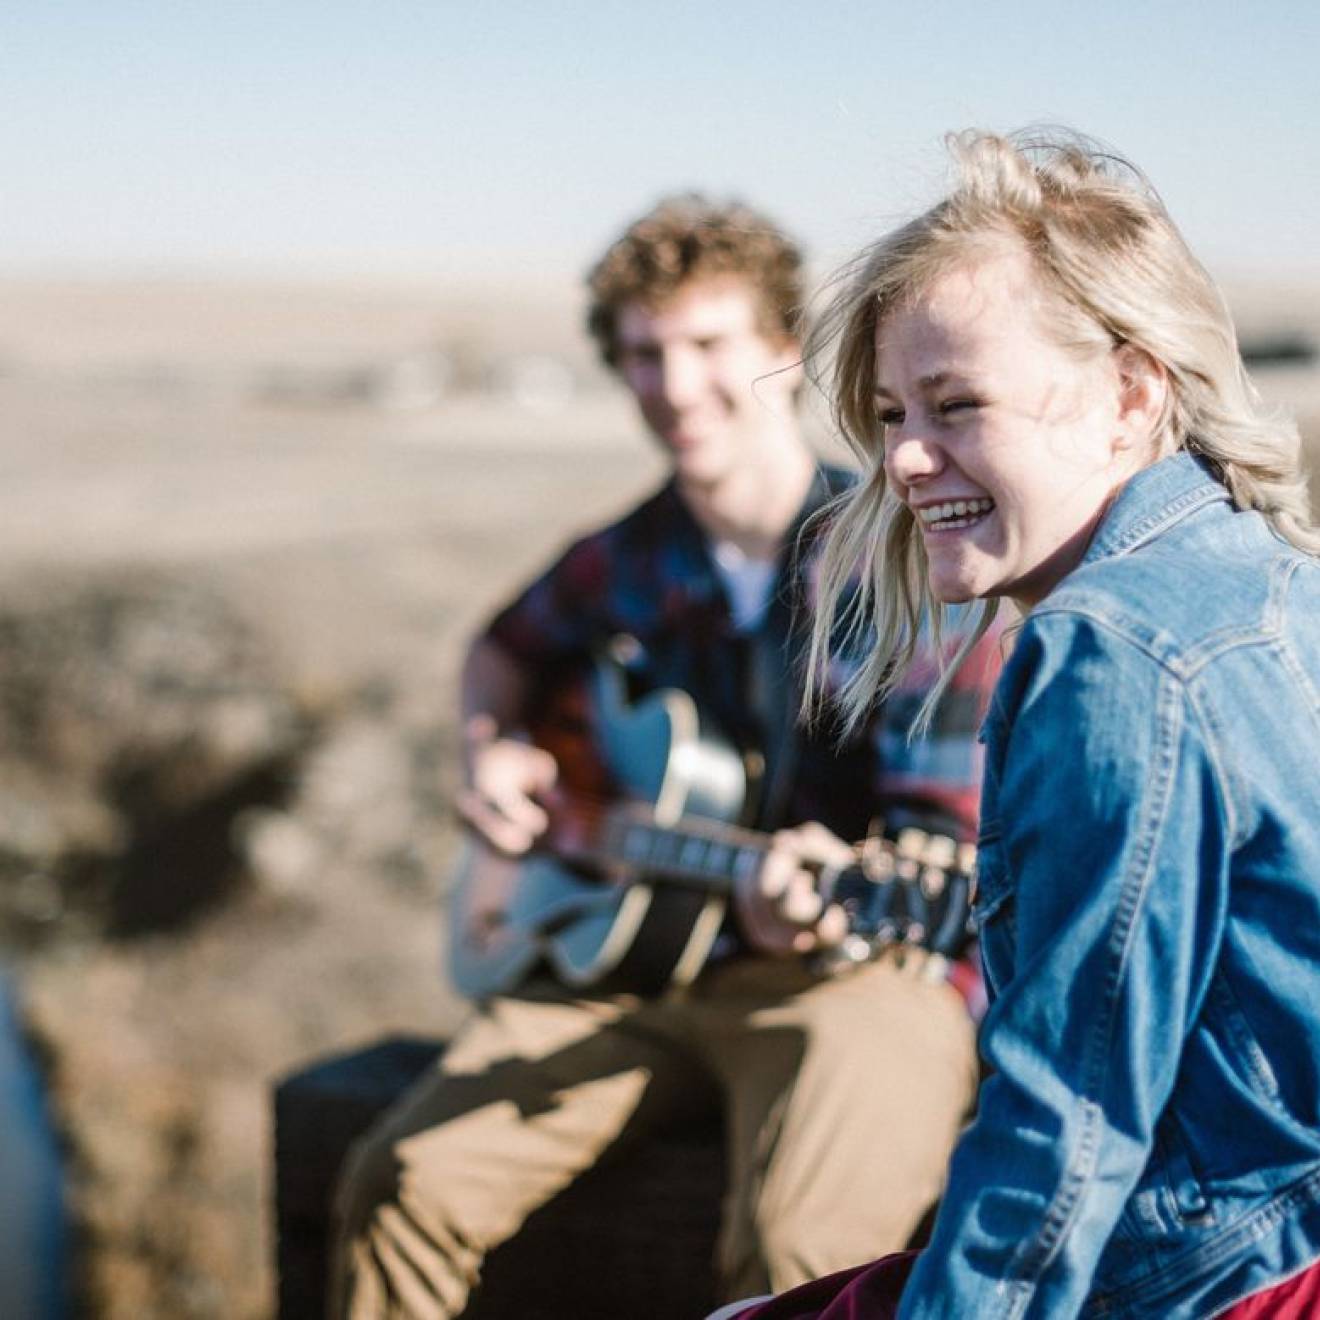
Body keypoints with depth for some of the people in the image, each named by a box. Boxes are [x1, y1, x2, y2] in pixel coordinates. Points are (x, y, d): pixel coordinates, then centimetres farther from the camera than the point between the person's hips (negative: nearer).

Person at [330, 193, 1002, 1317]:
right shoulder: (627, 561, 9)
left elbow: (948, 840, -15)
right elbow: (510, 645, 32)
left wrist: (812, 898, -36)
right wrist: (491, 754, 10)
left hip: (859, 966, -5)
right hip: (631, 958, 5)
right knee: (404, 1183, -13)